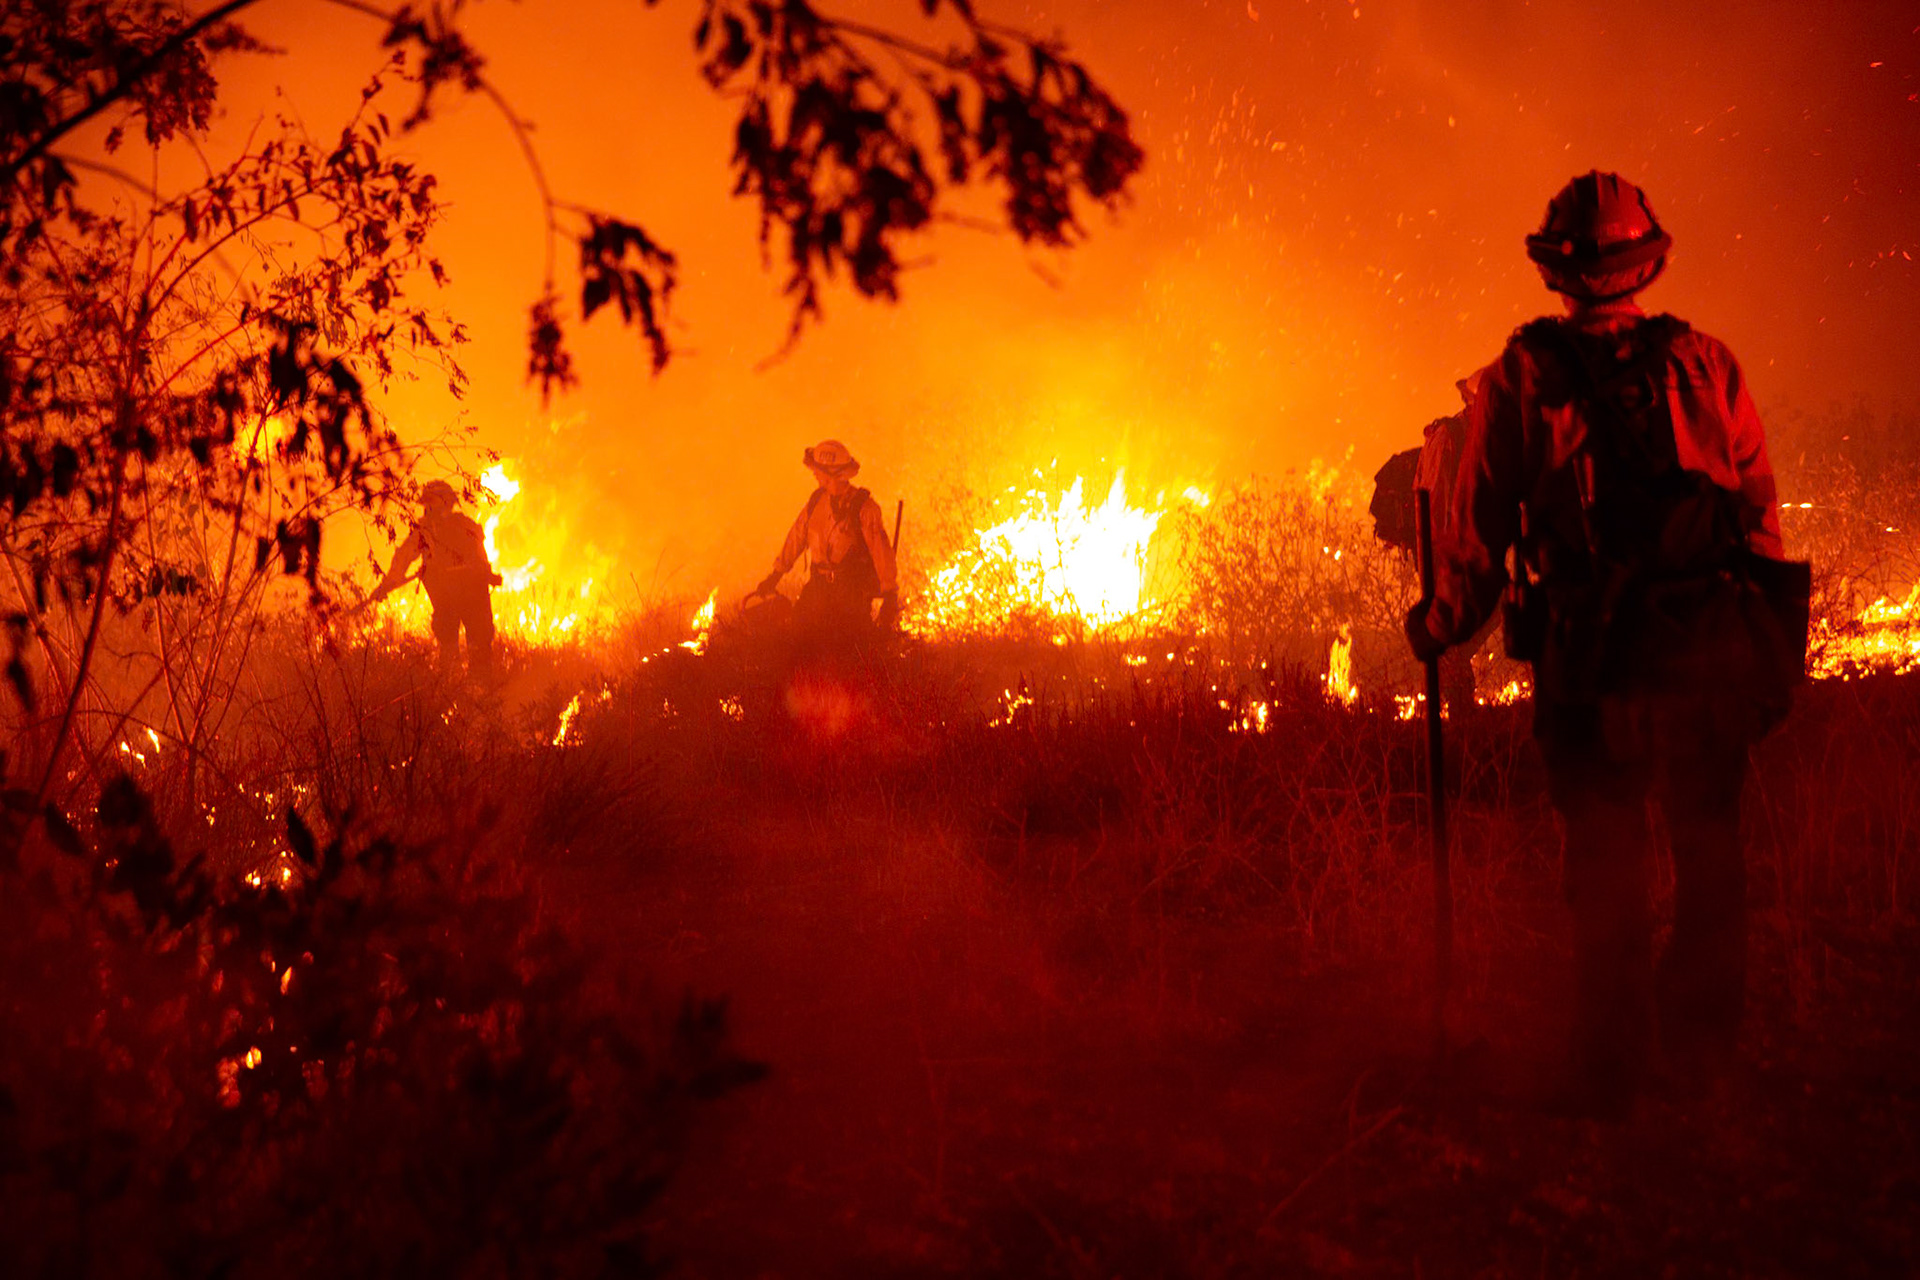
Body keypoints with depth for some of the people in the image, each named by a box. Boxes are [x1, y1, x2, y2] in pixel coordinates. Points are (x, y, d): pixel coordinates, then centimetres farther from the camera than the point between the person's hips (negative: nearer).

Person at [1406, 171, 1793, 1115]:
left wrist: (1439, 629, 12)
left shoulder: (1518, 379, -3)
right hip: (1709, 649, 1)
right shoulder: (1707, 365, 2)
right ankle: (1702, 1044, 20)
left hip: (1587, 657, -1)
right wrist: (1768, 646, 14)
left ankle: (1611, 1077, 12)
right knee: (1709, 852, 15)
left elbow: (1478, 529, -2)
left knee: (1606, 862, 9)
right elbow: (1761, 514, 5)